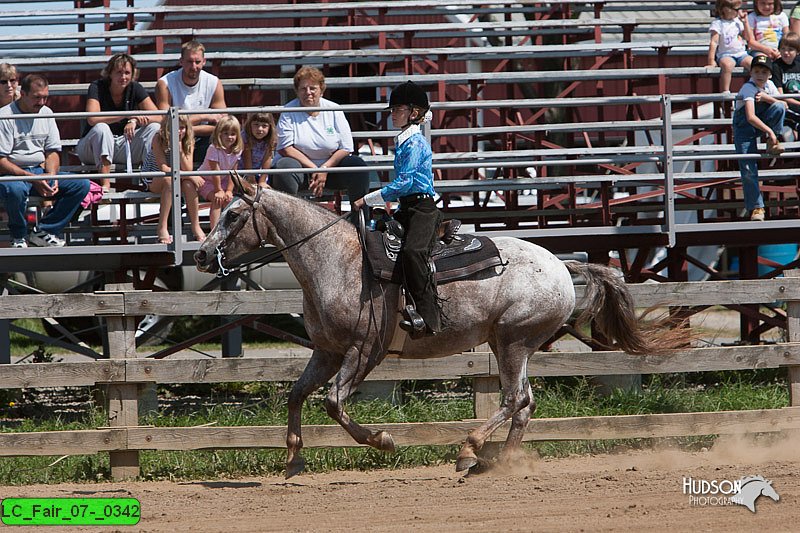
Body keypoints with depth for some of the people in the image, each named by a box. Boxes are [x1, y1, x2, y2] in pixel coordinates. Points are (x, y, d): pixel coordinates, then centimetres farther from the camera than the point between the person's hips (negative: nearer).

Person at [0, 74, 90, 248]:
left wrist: (51, 175, -9)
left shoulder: (46, 113, 10)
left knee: (82, 184, -11)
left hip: (39, 170, 7)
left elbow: (52, 152, 14)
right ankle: (18, 237, -13)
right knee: (16, 190, -41)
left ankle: (44, 232, -5)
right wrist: (33, 179, -24)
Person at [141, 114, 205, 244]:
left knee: (189, 184, -30)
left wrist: (180, 150, -30)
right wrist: (189, 176, -32)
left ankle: (195, 226, -20)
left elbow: (188, 170, -17)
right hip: (152, 181, -3)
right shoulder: (158, 139, -20)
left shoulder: (188, 142, -8)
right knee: (169, 179, -37)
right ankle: (162, 228, -38)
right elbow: (164, 169, -27)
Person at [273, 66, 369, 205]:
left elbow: (345, 148, 0)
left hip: (329, 166, 2)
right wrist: (314, 168, -17)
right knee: (284, 165, -34)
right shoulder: (288, 112, -2)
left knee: (357, 165, -20)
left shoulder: (333, 111, 4)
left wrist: (324, 169, -15)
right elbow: (285, 148, -10)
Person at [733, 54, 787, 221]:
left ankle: (772, 144, -11)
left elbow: (783, 105, -9)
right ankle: (756, 207, -3)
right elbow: (750, 117, -35)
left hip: (763, 122, 5)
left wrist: (766, 97, -24)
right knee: (748, 169, -12)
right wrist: (769, 130, -41)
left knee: (779, 107, -25)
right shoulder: (748, 88, -23)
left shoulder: (769, 85, -3)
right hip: (744, 126, -5)